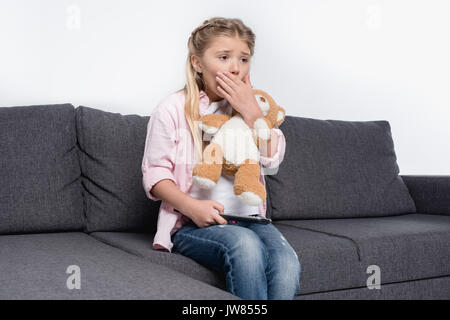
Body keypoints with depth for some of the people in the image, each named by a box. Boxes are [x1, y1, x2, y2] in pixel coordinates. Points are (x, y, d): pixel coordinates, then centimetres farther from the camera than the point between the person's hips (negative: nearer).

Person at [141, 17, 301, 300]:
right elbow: (154, 174, -3)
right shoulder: (173, 110, 0)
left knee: (287, 263, -27)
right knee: (245, 245, -35)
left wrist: (251, 112, -11)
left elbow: (273, 159, 1)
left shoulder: (250, 105, 13)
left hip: (249, 218, 4)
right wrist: (191, 206, -19)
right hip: (192, 224, -4)